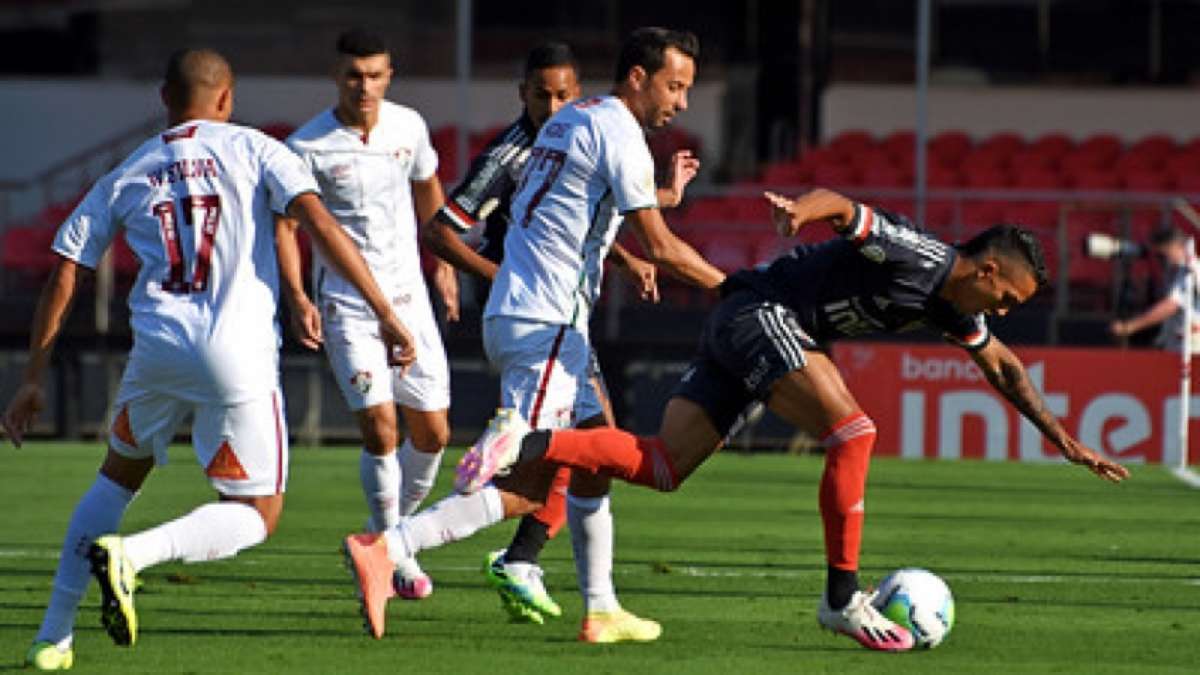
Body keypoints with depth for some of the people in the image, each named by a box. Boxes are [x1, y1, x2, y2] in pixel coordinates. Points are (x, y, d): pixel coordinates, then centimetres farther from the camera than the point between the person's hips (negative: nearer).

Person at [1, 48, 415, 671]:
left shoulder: (125, 177, 13)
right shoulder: (252, 151, 4)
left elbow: (63, 278, 12)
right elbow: (319, 224, -9)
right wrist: (385, 313, -9)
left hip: (158, 348, 3)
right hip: (239, 353, -3)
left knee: (119, 475, 27)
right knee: (255, 517, 9)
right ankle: (130, 554, -18)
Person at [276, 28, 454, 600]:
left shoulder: (408, 126, -1)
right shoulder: (307, 147, -13)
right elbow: (285, 224, -5)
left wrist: (443, 264, 21)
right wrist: (297, 298, -17)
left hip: (408, 297, 4)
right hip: (346, 306, -4)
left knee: (432, 433, 5)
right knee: (380, 429, -15)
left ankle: (386, 535, 28)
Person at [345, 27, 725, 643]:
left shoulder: (571, 120, 18)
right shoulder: (618, 132, -10)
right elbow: (660, 248, -12)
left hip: (513, 313, 10)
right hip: (544, 325, -10)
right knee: (530, 488, -14)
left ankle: (601, 611, 16)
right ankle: (385, 548, -23)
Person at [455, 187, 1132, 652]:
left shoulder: (952, 308, 16)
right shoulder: (917, 256, -12)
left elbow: (1005, 368, 29)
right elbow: (843, 208, -23)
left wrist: (1065, 439, 29)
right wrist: (805, 208, -46)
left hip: (740, 332, 9)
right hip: (761, 314, -9)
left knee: (660, 466, -2)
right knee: (852, 432, -19)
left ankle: (525, 444, -11)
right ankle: (843, 598, -16)